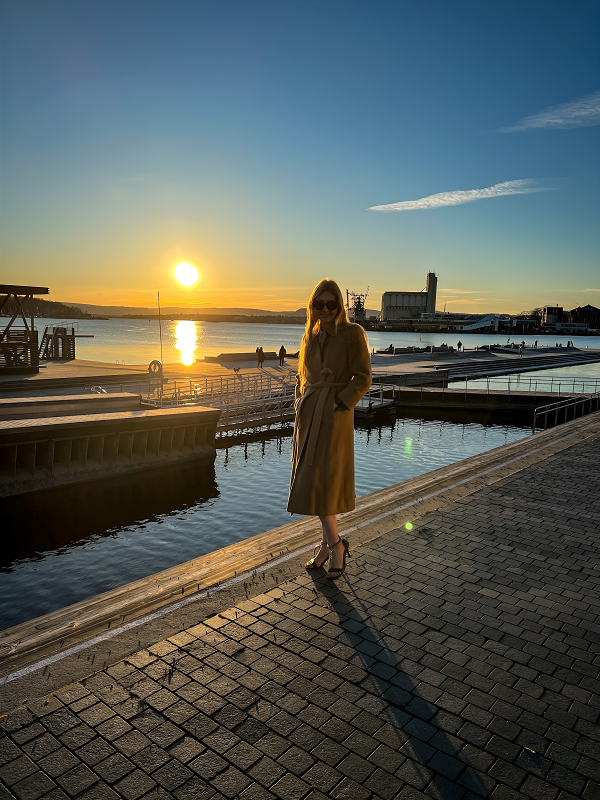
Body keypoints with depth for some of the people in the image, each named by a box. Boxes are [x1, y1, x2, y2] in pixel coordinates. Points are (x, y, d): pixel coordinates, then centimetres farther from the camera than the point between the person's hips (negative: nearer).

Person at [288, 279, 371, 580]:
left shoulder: (352, 333, -7)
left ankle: (334, 544, 9)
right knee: (311, 482, 10)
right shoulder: (310, 336, 11)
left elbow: (362, 378, -11)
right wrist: (300, 404, 7)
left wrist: (337, 405, -17)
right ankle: (328, 543, 23)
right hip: (308, 416, 7)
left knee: (320, 482, -8)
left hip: (334, 416, -6)